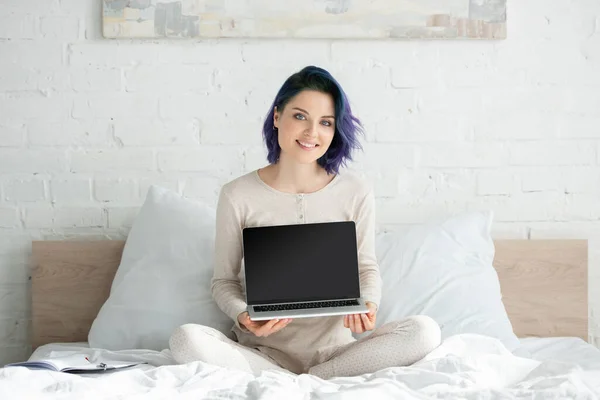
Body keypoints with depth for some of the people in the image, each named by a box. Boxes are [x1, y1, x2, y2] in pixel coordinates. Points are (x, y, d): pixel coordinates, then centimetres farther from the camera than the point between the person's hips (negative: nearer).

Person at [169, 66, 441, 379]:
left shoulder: (356, 192, 1)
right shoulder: (237, 196, -1)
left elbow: (366, 267, 11)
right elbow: (224, 280, 5)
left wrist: (368, 304, -12)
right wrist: (242, 316, -17)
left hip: (334, 347, 1)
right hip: (263, 351, -1)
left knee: (424, 331, -24)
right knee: (185, 339, -30)